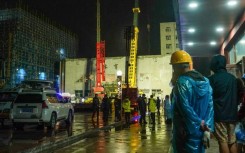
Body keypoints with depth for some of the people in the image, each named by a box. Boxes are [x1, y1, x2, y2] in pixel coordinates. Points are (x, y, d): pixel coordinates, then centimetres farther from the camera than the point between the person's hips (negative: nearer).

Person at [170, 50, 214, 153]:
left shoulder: (181, 82, -16)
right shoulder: (205, 81, 6)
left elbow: (186, 109, -21)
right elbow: (210, 107, 3)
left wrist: (200, 124, -9)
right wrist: (207, 128, 2)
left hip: (185, 133, -7)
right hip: (201, 132, 7)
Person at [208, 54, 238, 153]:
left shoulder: (212, 79, -9)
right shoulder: (233, 78, 8)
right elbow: (238, 95, 15)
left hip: (219, 115, -5)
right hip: (232, 114, 5)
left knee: (223, 141, -1)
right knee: (232, 141, 11)